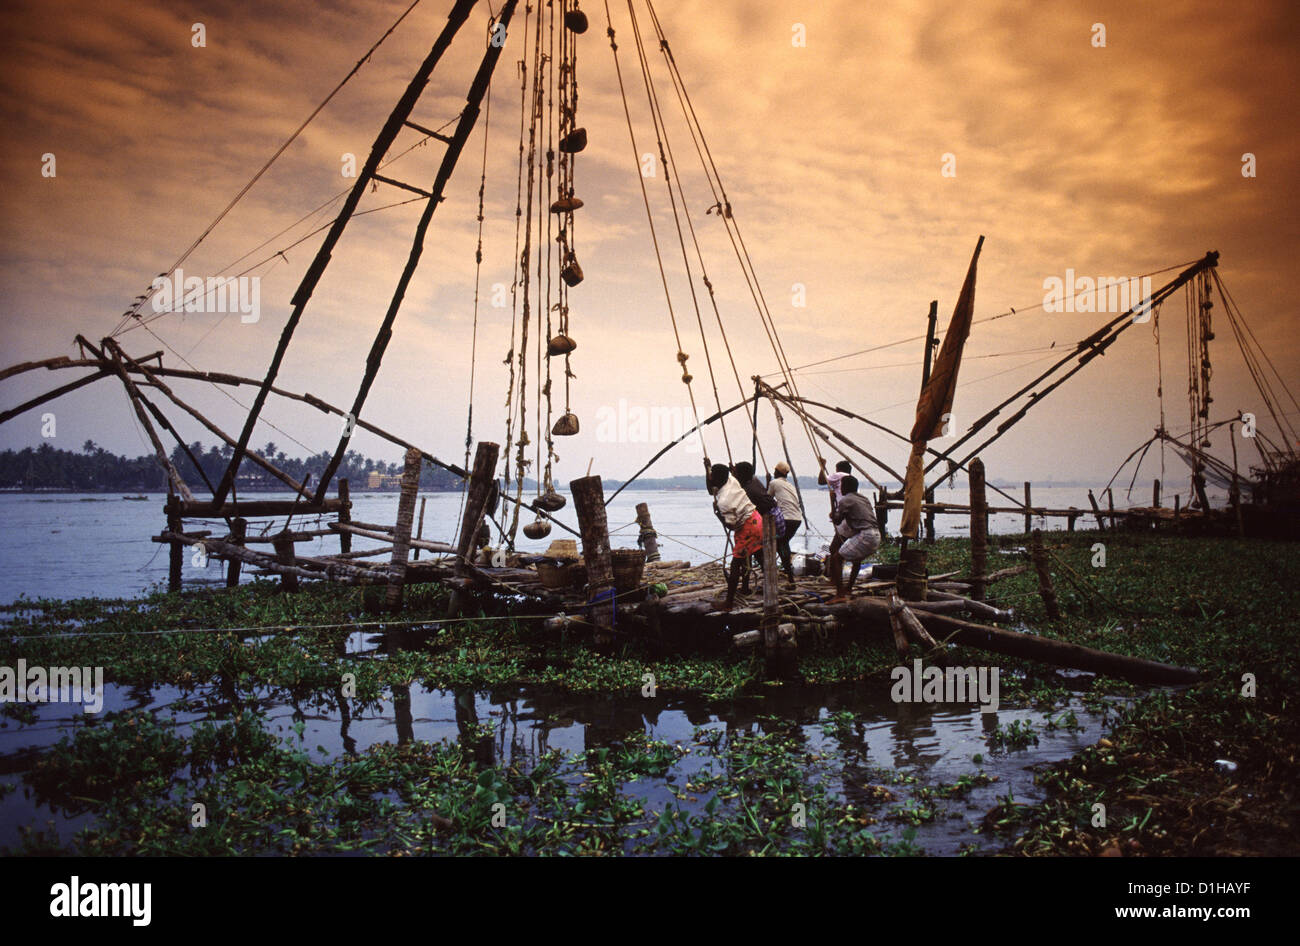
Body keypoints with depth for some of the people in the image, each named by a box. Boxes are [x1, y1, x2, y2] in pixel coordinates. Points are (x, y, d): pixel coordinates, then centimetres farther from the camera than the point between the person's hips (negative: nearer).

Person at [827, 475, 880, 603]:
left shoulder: (845, 500, -1)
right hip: (876, 535, 9)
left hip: (864, 534, -9)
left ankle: (840, 595, -14)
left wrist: (833, 515, 20)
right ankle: (849, 590, 40)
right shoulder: (863, 499, 24)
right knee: (857, 558, 35)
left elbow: (837, 521, -1)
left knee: (836, 558, -5)